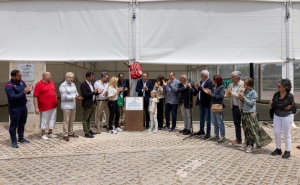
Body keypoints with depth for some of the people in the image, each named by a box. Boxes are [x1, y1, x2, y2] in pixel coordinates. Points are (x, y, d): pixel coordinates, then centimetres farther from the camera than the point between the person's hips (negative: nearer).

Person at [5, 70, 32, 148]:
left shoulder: (22, 82, 4)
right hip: (14, 109, -7)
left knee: (22, 124, 18)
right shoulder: (9, 85, -18)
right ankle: (14, 141, 12)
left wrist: (28, 90, -11)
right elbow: (13, 97, -26)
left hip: (23, 107, 7)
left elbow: (26, 91, 13)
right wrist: (23, 93, -32)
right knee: (14, 125, 3)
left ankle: (21, 138, 33)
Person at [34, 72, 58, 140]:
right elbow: (35, 97, -12)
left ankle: (50, 133, 27)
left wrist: (56, 102, 15)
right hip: (45, 107, -6)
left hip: (53, 106, 6)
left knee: (52, 120, 13)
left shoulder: (52, 83, 9)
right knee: (44, 121, 5)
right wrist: (36, 108, -16)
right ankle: (43, 134, 18)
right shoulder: (39, 84, -10)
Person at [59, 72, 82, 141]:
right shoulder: (63, 85, -10)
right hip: (66, 106, -7)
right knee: (66, 121, -4)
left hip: (73, 106, 7)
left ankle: (70, 132, 24)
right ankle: (65, 135, 3)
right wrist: (74, 97, -21)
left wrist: (78, 96, -12)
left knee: (72, 120, 12)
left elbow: (76, 93, 12)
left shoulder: (73, 84, 13)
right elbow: (64, 96, -17)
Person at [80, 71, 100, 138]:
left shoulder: (90, 84, 14)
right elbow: (84, 94, -23)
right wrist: (93, 92, -22)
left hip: (92, 103, 9)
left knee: (89, 118, 19)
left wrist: (97, 92, 1)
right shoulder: (83, 84, -15)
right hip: (87, 104, -9)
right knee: (85, 118, 1)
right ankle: (86, 133, 5)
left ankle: (89, 130, 29)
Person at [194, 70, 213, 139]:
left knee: (208, 118, 1)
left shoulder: (210, 82, -15)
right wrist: (197, 88, -8)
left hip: (206, 103, -8)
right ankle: (201, 130, 29)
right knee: (201, 117, 17)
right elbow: (198, 91, 12)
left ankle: (208, 133, 8)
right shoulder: (201, 81, 11)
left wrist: (200, 87, -25)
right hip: (201, 102, 8)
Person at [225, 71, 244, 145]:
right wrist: (227, 94, -9)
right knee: (236, 123, 13)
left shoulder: (243, 84, -12)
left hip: (241, 107, -6)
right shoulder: (231, 85, 8)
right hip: (234, 107, 6)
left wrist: (232, 92, -18)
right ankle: (238, 139, 23)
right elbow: (229, 96, 13)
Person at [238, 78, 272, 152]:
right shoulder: (244, 91, 7)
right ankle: (246, 143, 24)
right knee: (246, 129, 13)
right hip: (244, 112, 6)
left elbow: (251, 103, -15)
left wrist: (243, 97, -17)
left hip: (251, 113, -6)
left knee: (252, 129, -2)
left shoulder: (253, 93, -10)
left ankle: (251, 145, 6)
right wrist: (240, 98, -6)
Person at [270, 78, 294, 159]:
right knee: (276, 133, 8)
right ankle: (278, 149, 23)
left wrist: (273, 103, -10)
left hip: (287, 116, -5)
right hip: (277, 116, 5)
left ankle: (287, 151, 17)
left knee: (286, 134, 5)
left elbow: (282, 105, -25)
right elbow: (272, 104, -10)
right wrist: (284, 107, -17)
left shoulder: (290, 96, -17)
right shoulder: (276, 94, -1)